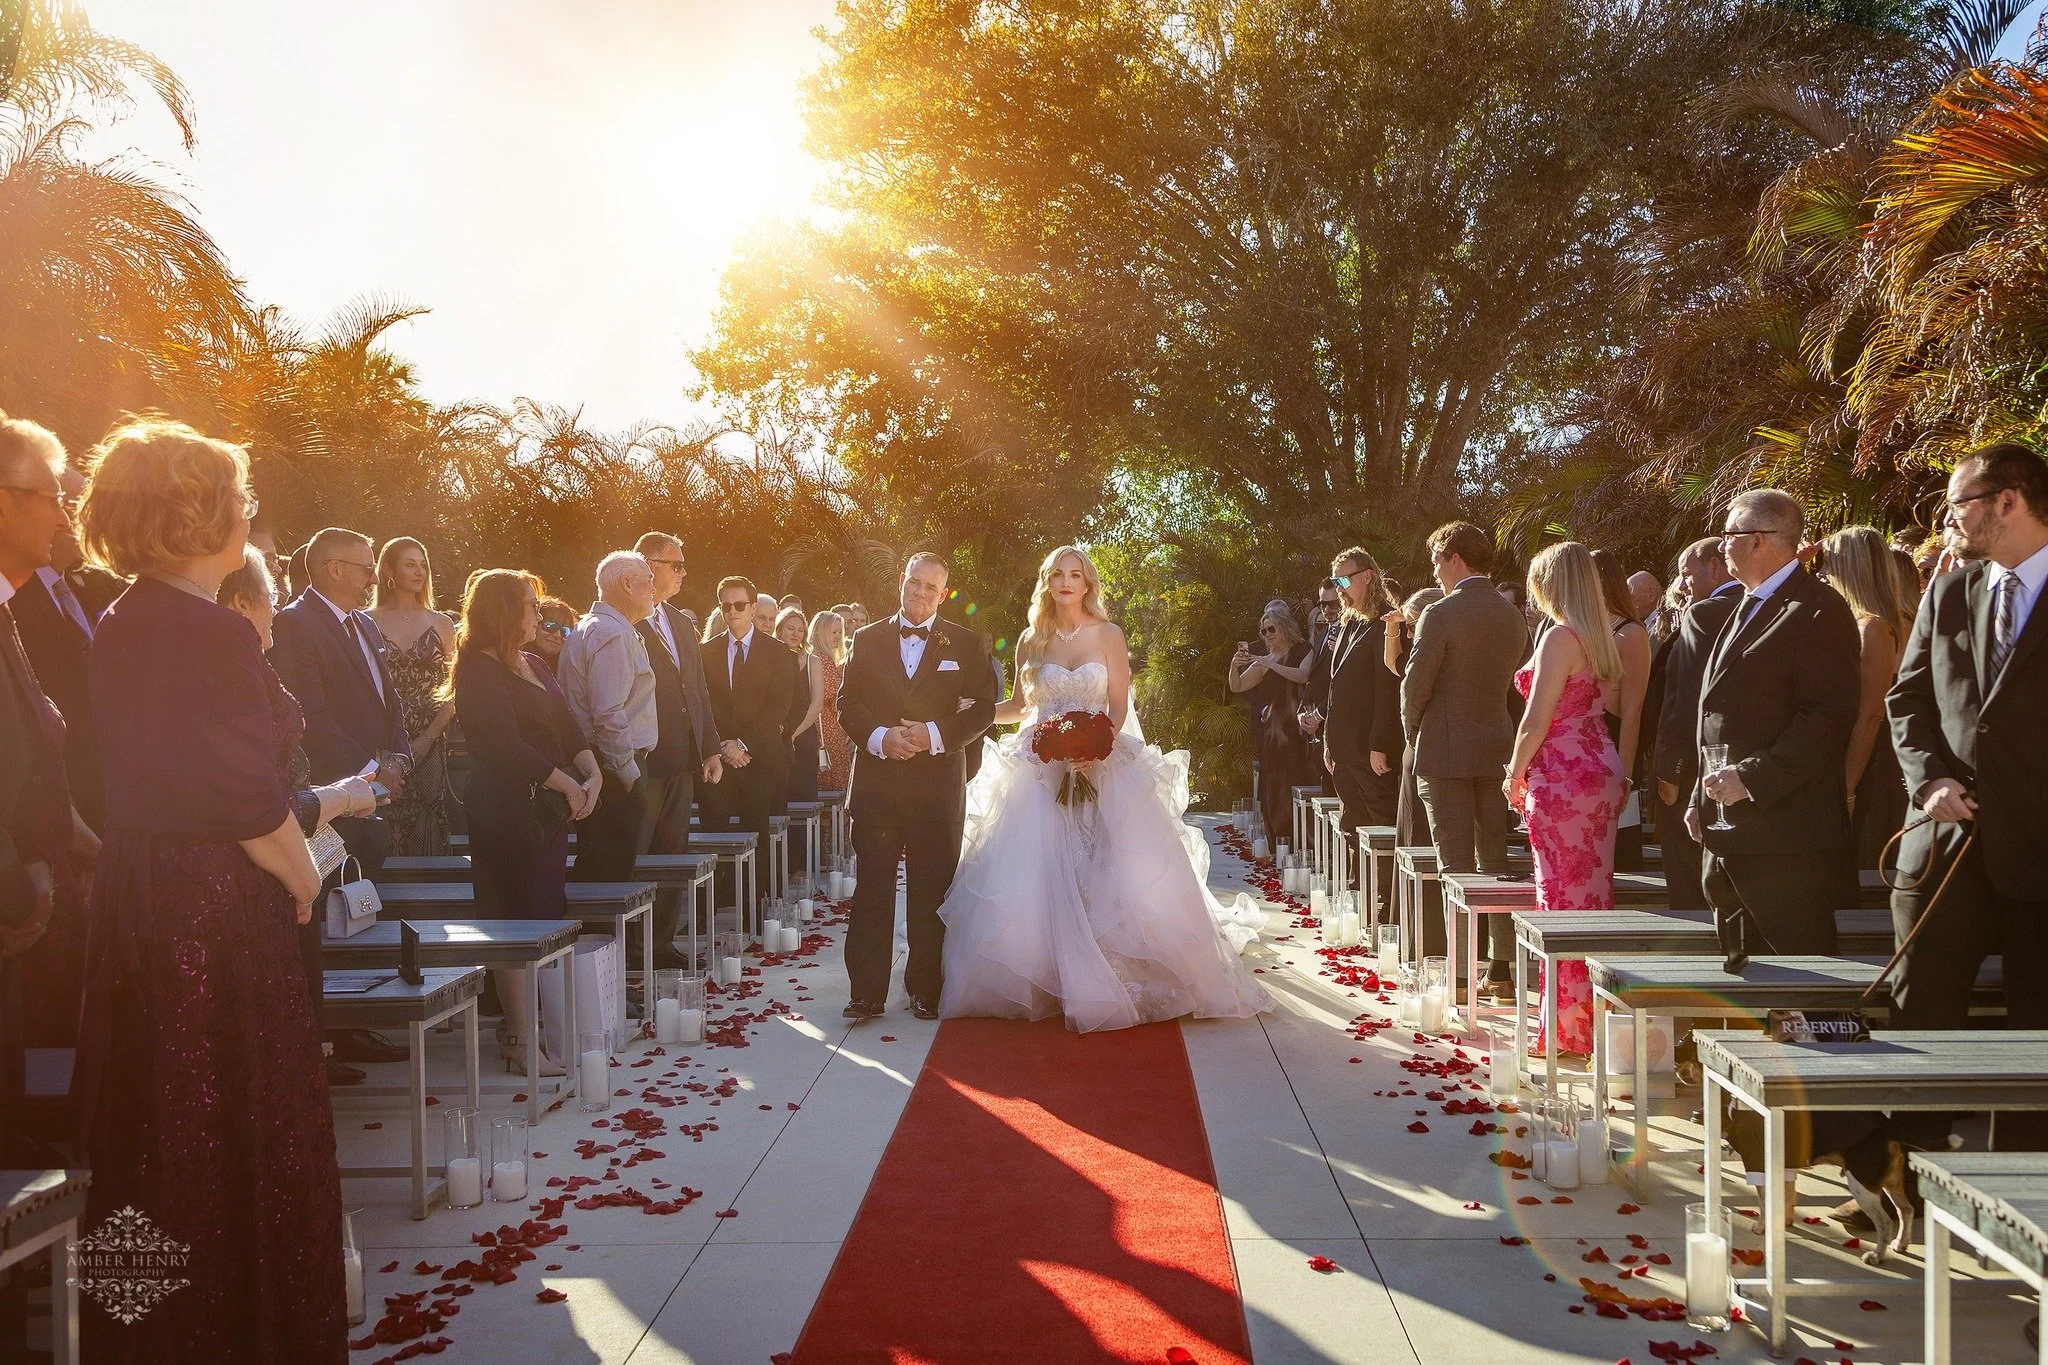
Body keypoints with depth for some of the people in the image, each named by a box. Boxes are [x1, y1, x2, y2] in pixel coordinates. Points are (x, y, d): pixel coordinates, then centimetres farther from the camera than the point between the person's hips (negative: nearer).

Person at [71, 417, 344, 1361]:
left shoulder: (119, 627, 8)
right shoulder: (212, 636, -19)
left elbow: (152, 778, 12)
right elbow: (252, 805, -20)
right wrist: (302, 878, -3)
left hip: (138, 905, 9)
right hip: (219, 920, -9)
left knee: (151, 1134, 20)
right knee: (243, 1137, 5)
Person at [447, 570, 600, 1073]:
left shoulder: (532, 667, 17)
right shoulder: (479, 672, -10)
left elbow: (567, 727, 12)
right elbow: (507, 748, -17)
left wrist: (592, 774, -5)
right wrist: (568, 784, -11)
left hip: (546, 807, 8)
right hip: (506, 812, -8)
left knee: (544, 917, 8)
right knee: (517, 919, -5)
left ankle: (526, 1022, 17)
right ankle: (520, 1041, 1)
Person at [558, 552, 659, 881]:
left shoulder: (587, 629, 19)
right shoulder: (613, 634, -15)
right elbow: (609, 715, -22)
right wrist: (628, 774, -17)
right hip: (614, 774, -11)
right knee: (610, 874, -7)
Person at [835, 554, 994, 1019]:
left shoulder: (964, 643, 7)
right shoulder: (867, 639, 10)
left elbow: (982, 709, 1)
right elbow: (848, 705, 6)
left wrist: (934, 734, -14)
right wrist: (880, 738, -12)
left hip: (938, 784, -1)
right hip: (877, 781, 1)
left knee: (931, 893, 5)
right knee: (872, 889, 1)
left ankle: (925, 989, 16)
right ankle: (867, 991, 7)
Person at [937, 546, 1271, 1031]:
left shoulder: (1108, 635, 3)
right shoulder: (1031, 642, 8)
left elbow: (1119, 706, 0)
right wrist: (971, 713, 3)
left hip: (1104, 767, -1)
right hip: (1042, 770, 2)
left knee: (1117, 877, -9)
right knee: (1034, 878, -5)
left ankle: (1124, 981, 5)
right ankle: (1045, 983, 7)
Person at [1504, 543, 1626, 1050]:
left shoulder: (1560, 637, -15)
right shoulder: (1605, 637, 11)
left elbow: (1535, 721, -16)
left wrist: (1515, 775, -4)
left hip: (1562, 776, -9)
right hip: (1603, 770, 9)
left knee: (1563, 897, -2)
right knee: (1595, 894, 13)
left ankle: (1569, 1027, 6)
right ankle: (1597, 1017, 22)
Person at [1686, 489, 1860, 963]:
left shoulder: (1818, 608, -10)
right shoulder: (1746, 608, 20)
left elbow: (1828, 716, -19)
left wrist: (1751, 778, -22)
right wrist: (1702, 798, 15)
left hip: (1784, 834, -9)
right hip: (1728, 827, 9)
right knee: (1742, 963, 15)